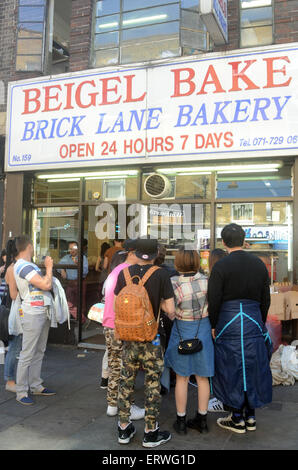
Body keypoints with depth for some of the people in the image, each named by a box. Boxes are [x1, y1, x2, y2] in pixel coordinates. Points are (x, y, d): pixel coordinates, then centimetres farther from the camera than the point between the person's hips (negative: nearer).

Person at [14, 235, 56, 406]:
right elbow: (46, 285, -21)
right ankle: (21, 392, 6)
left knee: (39, 352, 16)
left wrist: (48, 269, 13)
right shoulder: (23, 266, -16)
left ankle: (36, 386, 26)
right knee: (27, 354, -3)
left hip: (42, 313, 10)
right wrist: (49, 267, -8)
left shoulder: (28, 265, 16)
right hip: (32, 314, -10)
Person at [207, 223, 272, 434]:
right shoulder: (259, 264, 4)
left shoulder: (221, 266, -12)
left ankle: (237, 419, 17)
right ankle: (250, 417, 26)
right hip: (254, 322, 5)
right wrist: (260, 324, 18)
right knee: (252, 368, 14)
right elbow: (266, 299, 9)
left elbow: (214, 300, -12)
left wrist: (213, 326, 1)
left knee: (232, 370, 6)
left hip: (229, 324, -5)